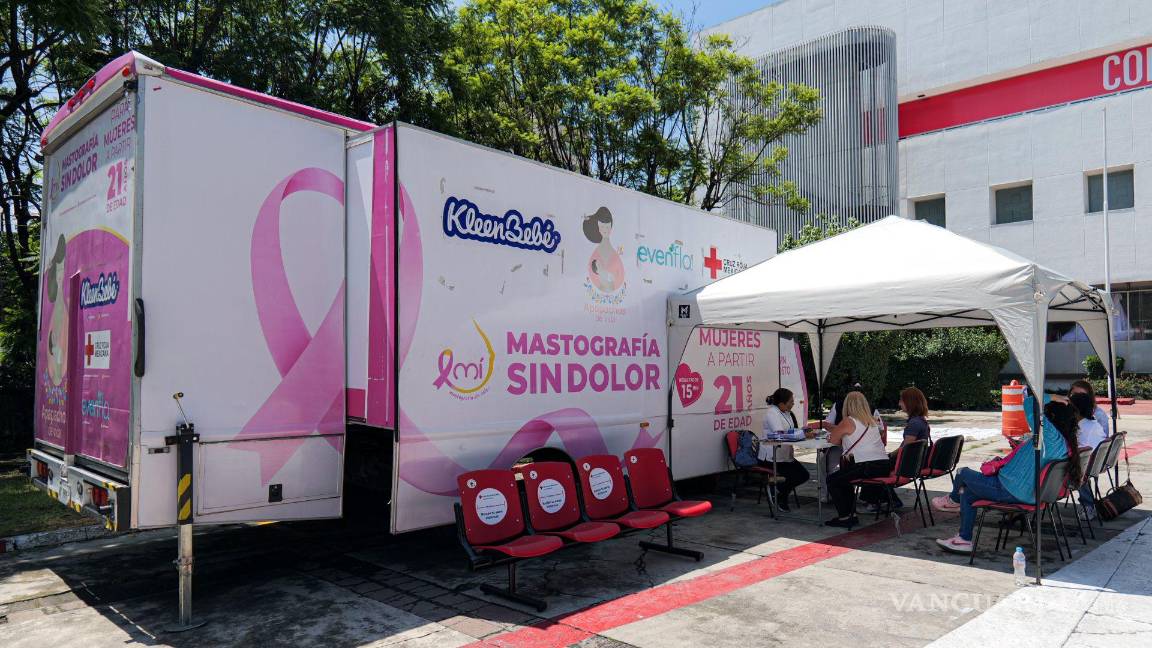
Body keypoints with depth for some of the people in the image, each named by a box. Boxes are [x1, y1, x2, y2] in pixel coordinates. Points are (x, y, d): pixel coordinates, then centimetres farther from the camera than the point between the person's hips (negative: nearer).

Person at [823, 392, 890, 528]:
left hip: (867, 467, -8)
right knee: (844, 478, 27)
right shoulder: (872, 422, 17)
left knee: (832, 480, 8)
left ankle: (844, 517, 7)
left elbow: (832, 440, 2)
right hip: (884, 466, 8)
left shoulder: (848, 422, -5)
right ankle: (851, 513, 27)